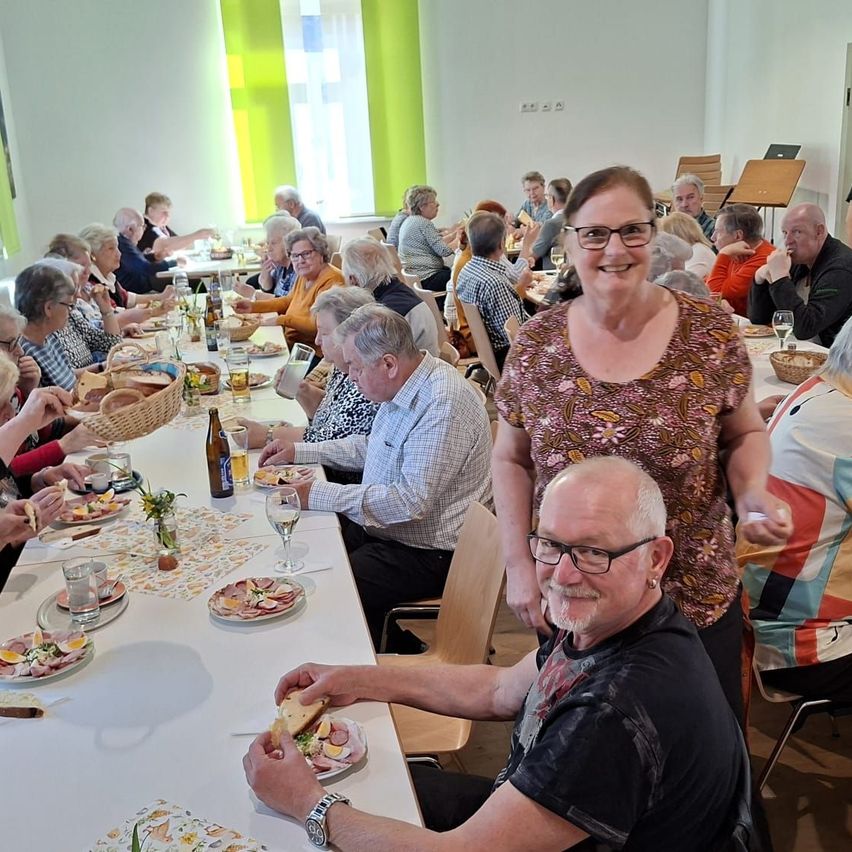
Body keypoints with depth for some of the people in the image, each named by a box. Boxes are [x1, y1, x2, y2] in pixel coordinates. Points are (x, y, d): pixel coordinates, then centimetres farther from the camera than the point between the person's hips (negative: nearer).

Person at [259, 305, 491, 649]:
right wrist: (299, 451, 14)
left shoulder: (444, 405, -26)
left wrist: (319, 495, -23)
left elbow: (412, 501, -29)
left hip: (424, 554, -9)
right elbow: (370, 447, 22)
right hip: (378, 526, 9)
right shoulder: (405, 385, 5)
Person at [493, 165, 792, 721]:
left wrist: (753, 491, -16)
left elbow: (746, 433, 4)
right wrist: (519, 563, -5)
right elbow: (511, 459, 3)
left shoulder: (711, 332, -9)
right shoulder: (536, 344, -6)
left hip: (697, 600, 0)